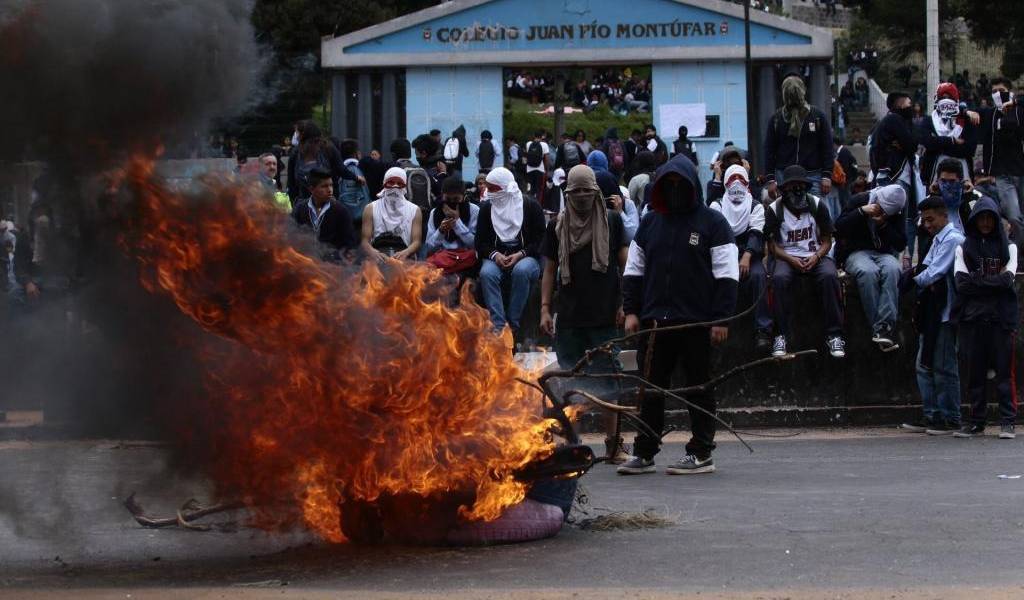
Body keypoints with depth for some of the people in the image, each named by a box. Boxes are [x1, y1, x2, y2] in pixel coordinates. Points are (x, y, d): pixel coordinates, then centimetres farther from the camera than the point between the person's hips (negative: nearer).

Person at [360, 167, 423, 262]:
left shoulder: (414, 210, 15)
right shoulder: (371, 209, 13)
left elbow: (417, 241, 5)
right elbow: (365, 241, 5)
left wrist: (405, 253, -19)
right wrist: (374, 253, -20)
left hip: (405, 261, 1)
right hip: (377, 261, -1)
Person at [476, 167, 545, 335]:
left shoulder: (531, 207, 2)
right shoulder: (487, 208, 11)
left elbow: (540, 240, -1)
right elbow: (480, 242, 9)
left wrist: (520, 255, -16)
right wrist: (494, 254, -12)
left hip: (525, 257, -2)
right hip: (496, 257, 2)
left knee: (521, 271, -38)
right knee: (486, 273, -33)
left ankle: (513, 325, -31)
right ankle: (499, 327, -36)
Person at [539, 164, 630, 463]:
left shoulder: (611, 221, 5)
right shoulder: (557, 226, 9)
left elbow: (625, 263, 6)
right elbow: (549, 270, 12)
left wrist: (625, 304, -2)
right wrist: (545, 309, 3)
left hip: (604, 316, -2)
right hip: (569, 316, 2)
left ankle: (613, 442, 3)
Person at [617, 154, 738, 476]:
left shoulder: (712, 223, 0)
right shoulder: (650, 222, 14)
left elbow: (726, 275, -5)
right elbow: (633, 270, 18)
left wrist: (721, 318, -12)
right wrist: (631, 311, 7)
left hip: (697, 322, -4)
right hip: (655, 321, 4)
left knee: (699, 387, 3)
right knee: (650, 388, 5)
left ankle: (701, 453, 9)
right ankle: (644, 453, 10)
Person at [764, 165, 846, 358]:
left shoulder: (817, 206, 2)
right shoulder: (775, 210, -2)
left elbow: (827, 241, 6)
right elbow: (772, 245, 0)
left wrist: (816, 256, -15)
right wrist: (791, 259, -18)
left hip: (815, 255, 1)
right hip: (786, 256, -1)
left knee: (829, 276, -33)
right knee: (779, 278, -36)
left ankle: (834, 334, -28)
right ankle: (782, 335, -27)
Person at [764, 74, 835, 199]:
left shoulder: (817, 116, 5)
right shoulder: (776, 118, 7)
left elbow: (827, 148, 5)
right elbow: (769, 151, 8)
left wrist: (827, 176, -2)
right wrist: (771, 180, 1)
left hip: (812, 175, -1)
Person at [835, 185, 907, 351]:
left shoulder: (896, 212, 4)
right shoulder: (859, 200, -1)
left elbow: (901, 244, 0)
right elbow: (839, 227, -6)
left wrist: (883, 225, -15)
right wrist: (861, 211, -17)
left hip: (884, 253, 2)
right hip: (857, 252, -2)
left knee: (892, 269, -35)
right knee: (868, 271, -37)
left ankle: (885, 327, -41)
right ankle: (878, 328, -37)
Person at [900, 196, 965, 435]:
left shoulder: (952, 240, -11)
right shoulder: (937, 240, 18)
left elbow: (933, 274, -16)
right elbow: (926, 269, 16)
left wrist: (916, 279, 0)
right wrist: (918, 274, -4)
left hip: (945, 313, -9)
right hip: (931, 312, 10)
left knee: (944, 367, -5)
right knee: (925, 366, 11)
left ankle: (951, 419, 2)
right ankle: (931, 416, 16)